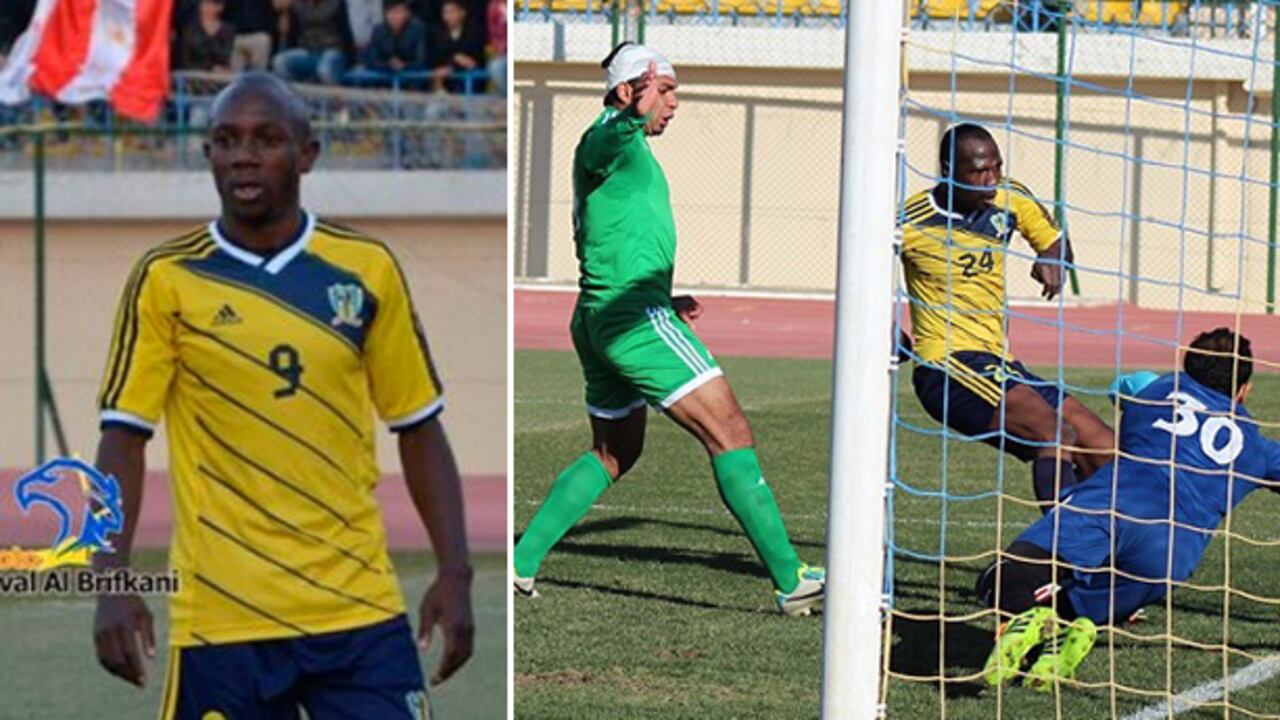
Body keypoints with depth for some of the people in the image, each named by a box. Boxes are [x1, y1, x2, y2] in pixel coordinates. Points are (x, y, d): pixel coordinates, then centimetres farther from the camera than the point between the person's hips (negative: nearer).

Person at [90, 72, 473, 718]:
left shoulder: (368, 269, 5)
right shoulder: (166, 279, 0)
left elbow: (419, 429, 10)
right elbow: (123, 437, -2)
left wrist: (453, 572, 1)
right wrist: (113, 583, -13)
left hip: (359, 610, 1)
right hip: (219, 617, -1)